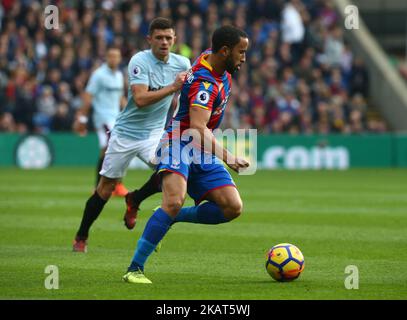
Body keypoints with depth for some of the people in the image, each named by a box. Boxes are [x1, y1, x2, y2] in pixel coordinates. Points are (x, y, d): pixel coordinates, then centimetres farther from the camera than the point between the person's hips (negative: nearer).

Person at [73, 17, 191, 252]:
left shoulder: (182, 63, -3)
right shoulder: (140, 61, -18)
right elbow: (140, 99, -31)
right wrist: (172, 87, -37)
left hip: (154, 132, 3)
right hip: (126, 133, -3)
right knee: (106, 187, 4)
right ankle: (81, 237, 23)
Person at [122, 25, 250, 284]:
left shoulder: (217, 64, 6)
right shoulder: (205, 83, -23)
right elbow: (198, 129, -35)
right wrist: (227, 157, -44)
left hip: (202, 152, 9)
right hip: (179, 145, -9)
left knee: (233, 207, -9)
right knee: (175, 201, -32)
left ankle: (172, 217, 8)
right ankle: (135, 268, -26)